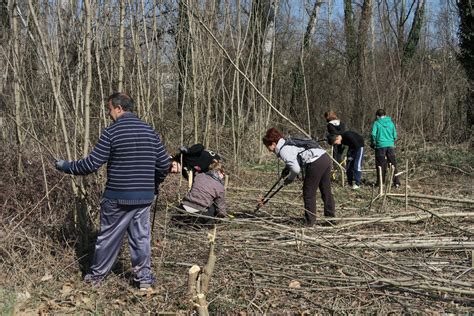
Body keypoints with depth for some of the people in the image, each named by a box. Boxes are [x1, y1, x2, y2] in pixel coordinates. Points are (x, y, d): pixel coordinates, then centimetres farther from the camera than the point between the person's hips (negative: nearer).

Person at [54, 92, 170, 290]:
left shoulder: (112, 131, -11)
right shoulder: (149, 131, 5)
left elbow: (92, 163, -12)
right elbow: (164, 163, 6)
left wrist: (66, 166, 2)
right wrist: (154, 184, 22)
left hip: (117, 197, -4)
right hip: (144, 197, 4)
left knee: (108, 237, 10)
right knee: (141, 237, 12)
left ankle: (97, 275, 25)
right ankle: (144, 277, 16)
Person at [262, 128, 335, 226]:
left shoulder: (283, 151, -6)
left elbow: (296, 169, -13)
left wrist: (290, 178, 6)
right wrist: (286, 168, 29)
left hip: (316, 164, -9)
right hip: (326, 158, 9)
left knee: (309, 194, 5)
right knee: (326, 191, 18)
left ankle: (309, 222, 13)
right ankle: (331, 217, 27)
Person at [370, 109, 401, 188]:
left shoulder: (376, 123, -2)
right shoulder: (391, 123, 8)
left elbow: (373, 134, -12)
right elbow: (395, 135, 8)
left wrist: (373, 143, 3)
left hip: (380, 146, -3)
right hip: (390, 145, 3)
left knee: (381, 165, 5)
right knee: (393, 165, 7)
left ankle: (380, 183, 9)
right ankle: (396, 182, 7)